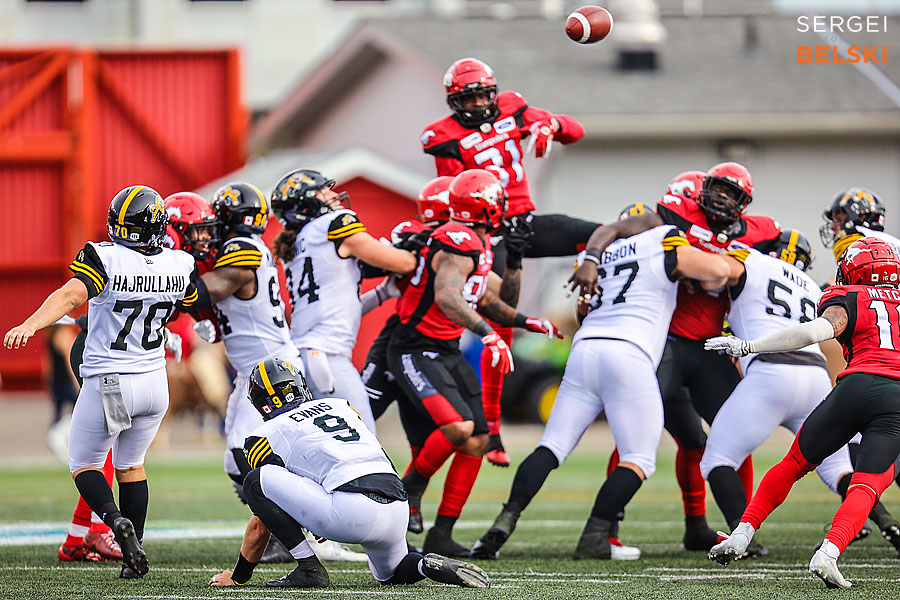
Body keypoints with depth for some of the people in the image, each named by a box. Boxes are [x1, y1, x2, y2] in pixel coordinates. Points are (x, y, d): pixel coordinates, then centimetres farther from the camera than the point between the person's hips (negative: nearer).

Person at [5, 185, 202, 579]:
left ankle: (116, 520, -18)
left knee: (84, 465, 11)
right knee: (131, 465, 22)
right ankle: (135, 558, 14)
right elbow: (194, 301, 19)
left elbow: (72, 295, -32)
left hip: (109, 384, -5)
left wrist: (31, 324, -42)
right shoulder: (179, 265, -1)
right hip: (155, 382, 5)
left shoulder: (106, 259, -16)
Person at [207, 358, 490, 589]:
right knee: (391, 572, 36)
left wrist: (237, 577, 27)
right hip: (398, 512, 7)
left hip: (351, 512, -7)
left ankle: (309, 569, -1)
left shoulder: (269, 434, 11)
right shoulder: (339, 406, 28)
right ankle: (431, 565, 3)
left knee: (257, 481, 5)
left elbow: (261, 525, 14)